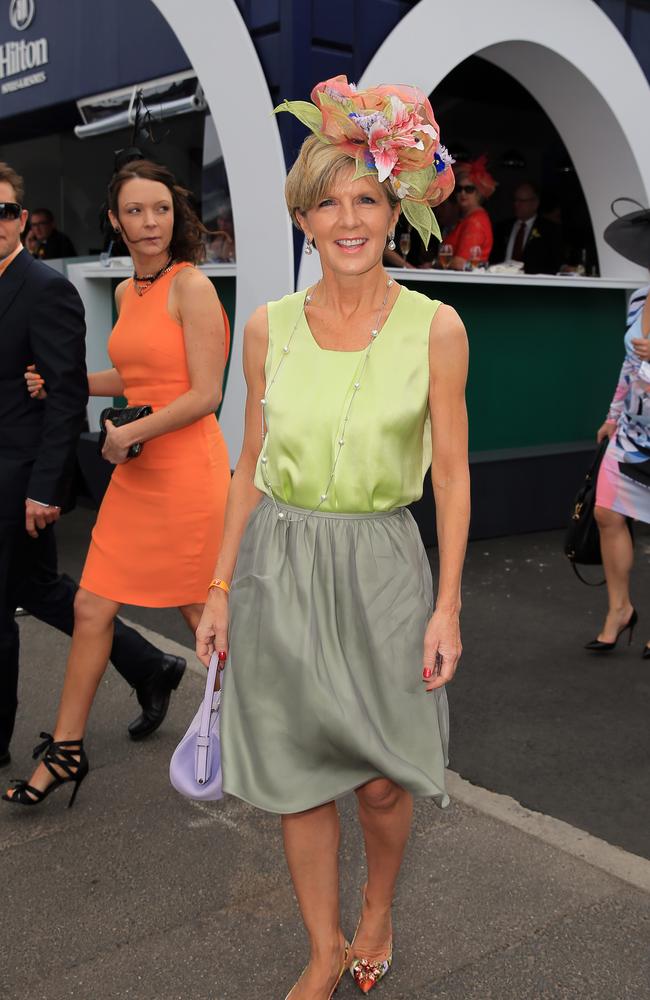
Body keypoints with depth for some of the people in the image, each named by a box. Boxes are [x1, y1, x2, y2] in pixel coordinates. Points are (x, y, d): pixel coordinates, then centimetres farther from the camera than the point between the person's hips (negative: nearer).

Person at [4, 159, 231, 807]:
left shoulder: (190, 285, -11)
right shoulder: (127, 293, 12)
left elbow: (205, 394, -16)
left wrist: (128, 434, -11)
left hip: (187, 469, -7)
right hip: (136, 473, 7)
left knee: (203, 615, 7)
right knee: (91, 608, 8)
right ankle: (65, 752, 20)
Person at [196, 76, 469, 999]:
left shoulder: (435, 328, -5)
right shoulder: (268, 327, 2)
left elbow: (451, 474, -3)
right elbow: (251, 466, 7)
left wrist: (448, 603, -8)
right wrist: (221, 589, 6)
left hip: (379, 567, -2)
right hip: (278, 566, 2)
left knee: (383, 781, 7)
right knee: (296, 780, 11)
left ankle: (378, 913, 40)